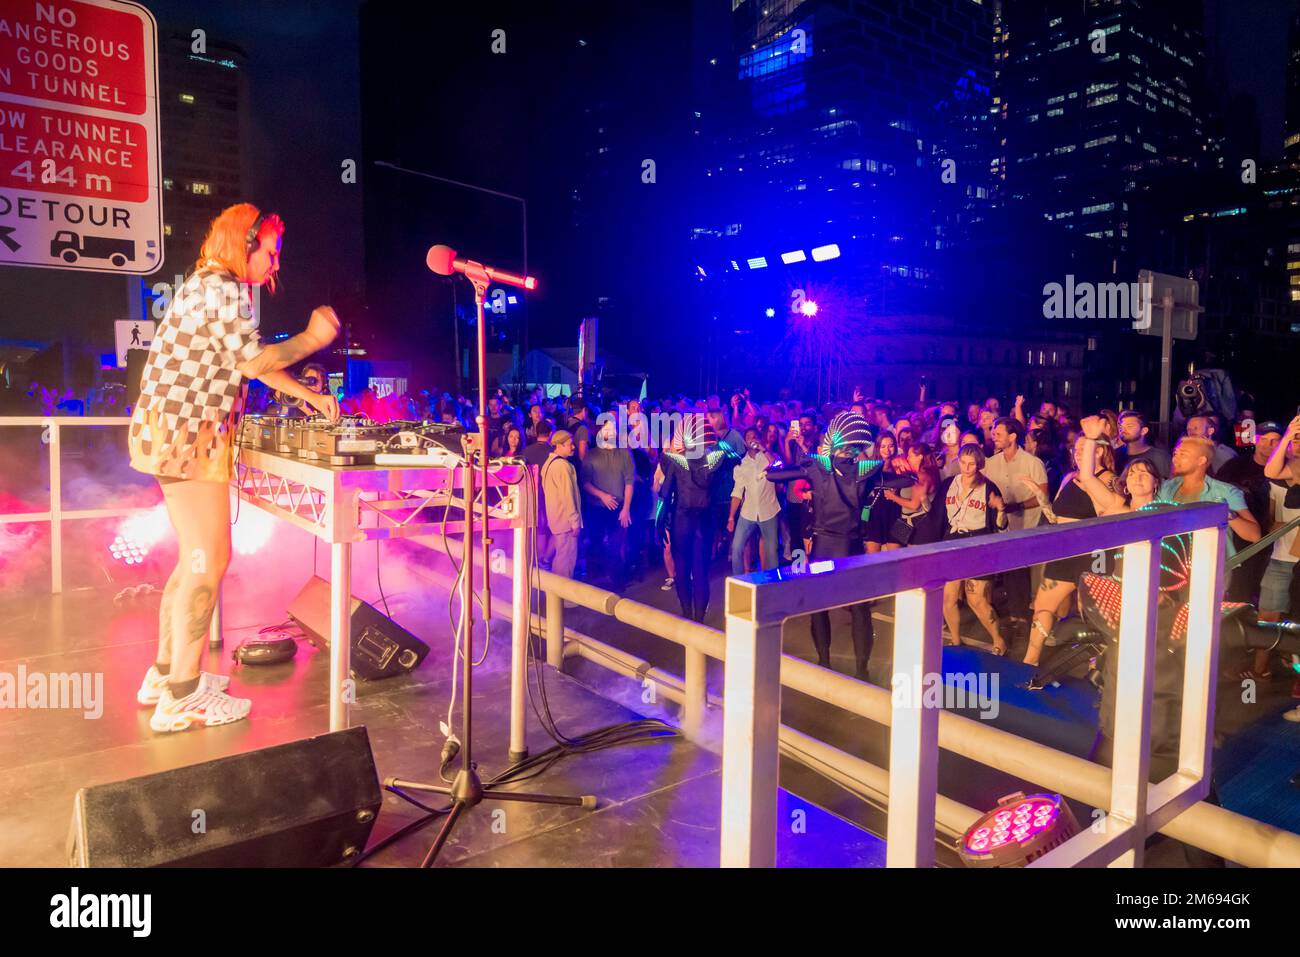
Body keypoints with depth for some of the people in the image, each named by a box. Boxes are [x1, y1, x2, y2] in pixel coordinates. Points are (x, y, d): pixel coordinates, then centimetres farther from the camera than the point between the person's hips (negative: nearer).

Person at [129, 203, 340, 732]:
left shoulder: (209, 287, 21)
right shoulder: (224, 289, -12)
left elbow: (246, 361, 23)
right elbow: (255, 360, -19)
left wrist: (309, 395, 19)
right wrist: (313, 337, -8)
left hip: (175, 434, 11)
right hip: (187, 435, -11)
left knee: (195, 558, 14)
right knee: (209, 560, -8)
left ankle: (165, 674, 23)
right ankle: (183, 697, -3)